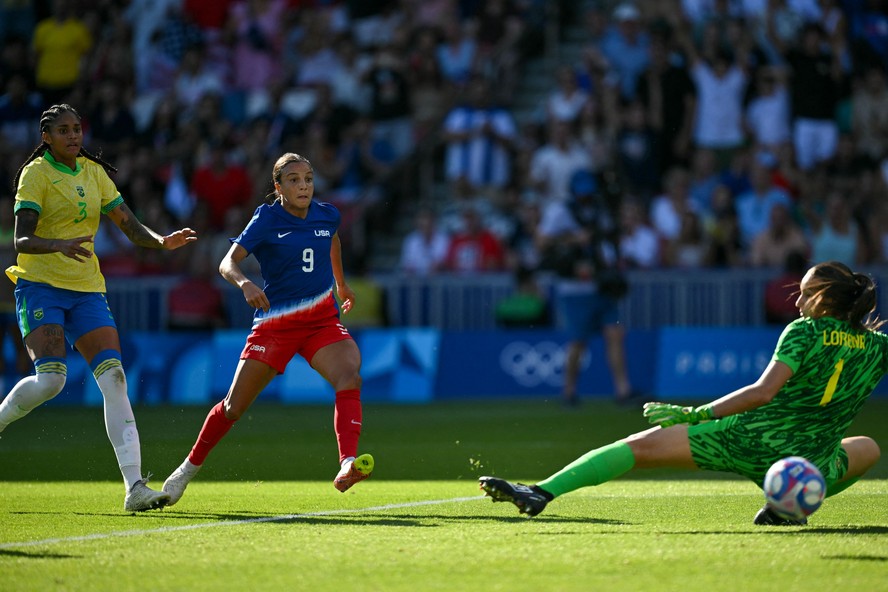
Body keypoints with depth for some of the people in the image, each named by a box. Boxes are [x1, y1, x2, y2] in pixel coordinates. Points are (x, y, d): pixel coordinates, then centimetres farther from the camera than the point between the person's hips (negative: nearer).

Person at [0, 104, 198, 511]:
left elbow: (130, 226, 11)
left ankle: (135, 487, -18)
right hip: (40, 285, -5)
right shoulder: (36, 173, -5)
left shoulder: (93, 172, 13)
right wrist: (59, 245, -35)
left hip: (87, 289, 5)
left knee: (114, 377, -11)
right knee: (50, 378, -23)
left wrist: (162, 242, -9)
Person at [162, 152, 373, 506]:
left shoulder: (327, 215, 3)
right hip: (275, 323, -2)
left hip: (322, 320, 2)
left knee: (349, 376, -28)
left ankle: (347, 465, -40)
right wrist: (244, 283, -40)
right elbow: (228, 262, -19)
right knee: (234, 407, 3)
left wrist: (341, 283, 37)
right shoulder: (266, 219, -9)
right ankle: (189, 468, 26)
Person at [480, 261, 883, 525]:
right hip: (806, 462, 3)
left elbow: (764, 392, -14)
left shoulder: (804, 331, -3)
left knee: (641, 445, -2)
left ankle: (542, 492, -20)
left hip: (746, 438, -3)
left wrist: (696, 414, -13)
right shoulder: (876, 347, 8)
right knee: (869, 448, 34)